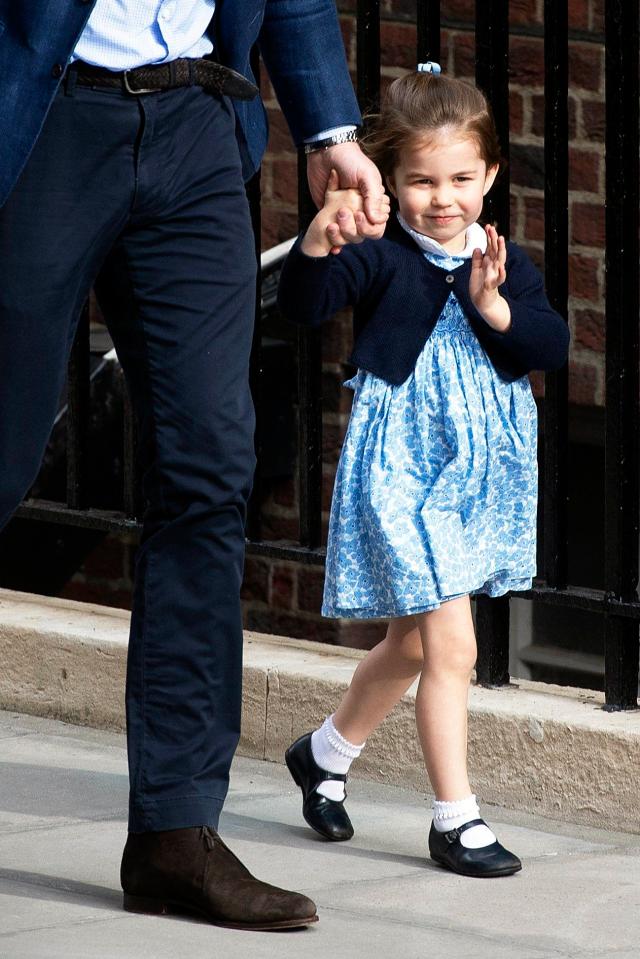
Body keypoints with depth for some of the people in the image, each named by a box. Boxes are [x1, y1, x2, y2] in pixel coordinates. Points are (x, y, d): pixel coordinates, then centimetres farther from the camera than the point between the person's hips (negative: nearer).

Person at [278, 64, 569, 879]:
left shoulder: (507, 265, 4)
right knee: (452, 644, -11)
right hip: (403, 471, -6)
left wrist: (497, 308, -23)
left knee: (412, 643, 19)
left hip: (480, 471, 6)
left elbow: (552, 347, -6)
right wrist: (318, 244, -43)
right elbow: (302, 305, -24)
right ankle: (456, 819, -4)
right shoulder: (380, 260, -10)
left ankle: (326, 752, 42)